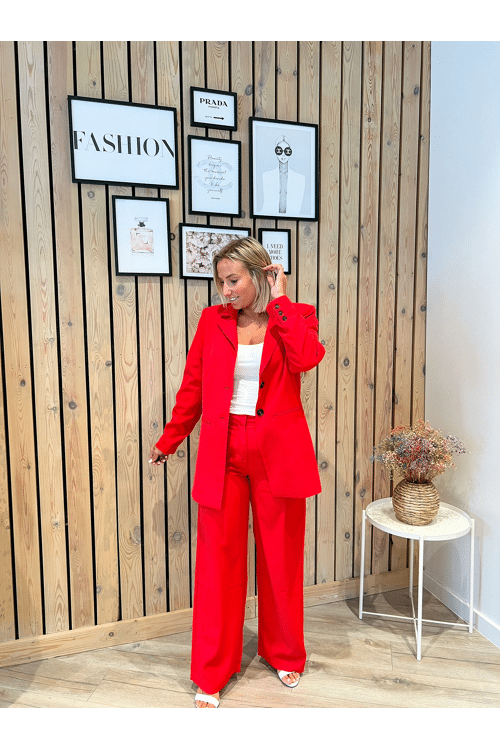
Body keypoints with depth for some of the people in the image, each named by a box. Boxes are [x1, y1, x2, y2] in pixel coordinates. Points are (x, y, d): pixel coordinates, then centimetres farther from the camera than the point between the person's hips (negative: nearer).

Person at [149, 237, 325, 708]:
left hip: (279, 452, 0)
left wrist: (280, 302, -13)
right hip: (222, 452, 1)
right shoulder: (212, 320, 5)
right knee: (218, 559, 8)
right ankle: (211, 674, 29)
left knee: (281, 558, 14)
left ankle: (284, 654, 41)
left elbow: (306, 358, -21)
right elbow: (193, 386, 11)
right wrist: (169, 440, 16)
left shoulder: (295, 316, 2)